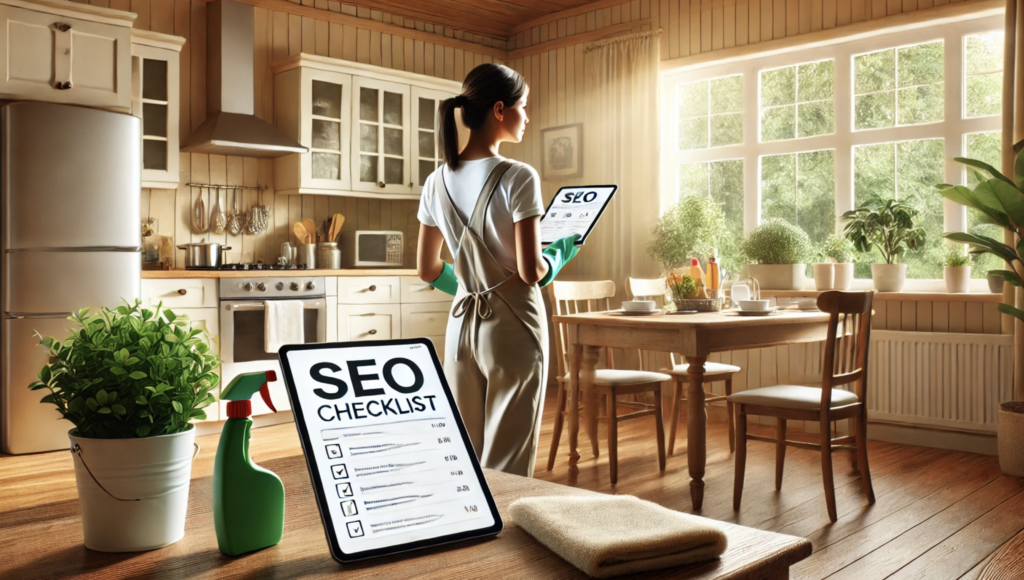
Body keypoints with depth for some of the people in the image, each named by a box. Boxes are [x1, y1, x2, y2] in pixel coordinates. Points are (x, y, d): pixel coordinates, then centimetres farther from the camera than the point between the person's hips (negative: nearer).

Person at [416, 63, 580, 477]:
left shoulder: (438, 182, 4)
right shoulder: (518, 178, -15)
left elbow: (427, 270, 10)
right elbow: (531, 271, -16)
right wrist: (560, 255, 4)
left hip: (462, 323, 6)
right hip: (513, 327, -6)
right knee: (506, 466, 3)